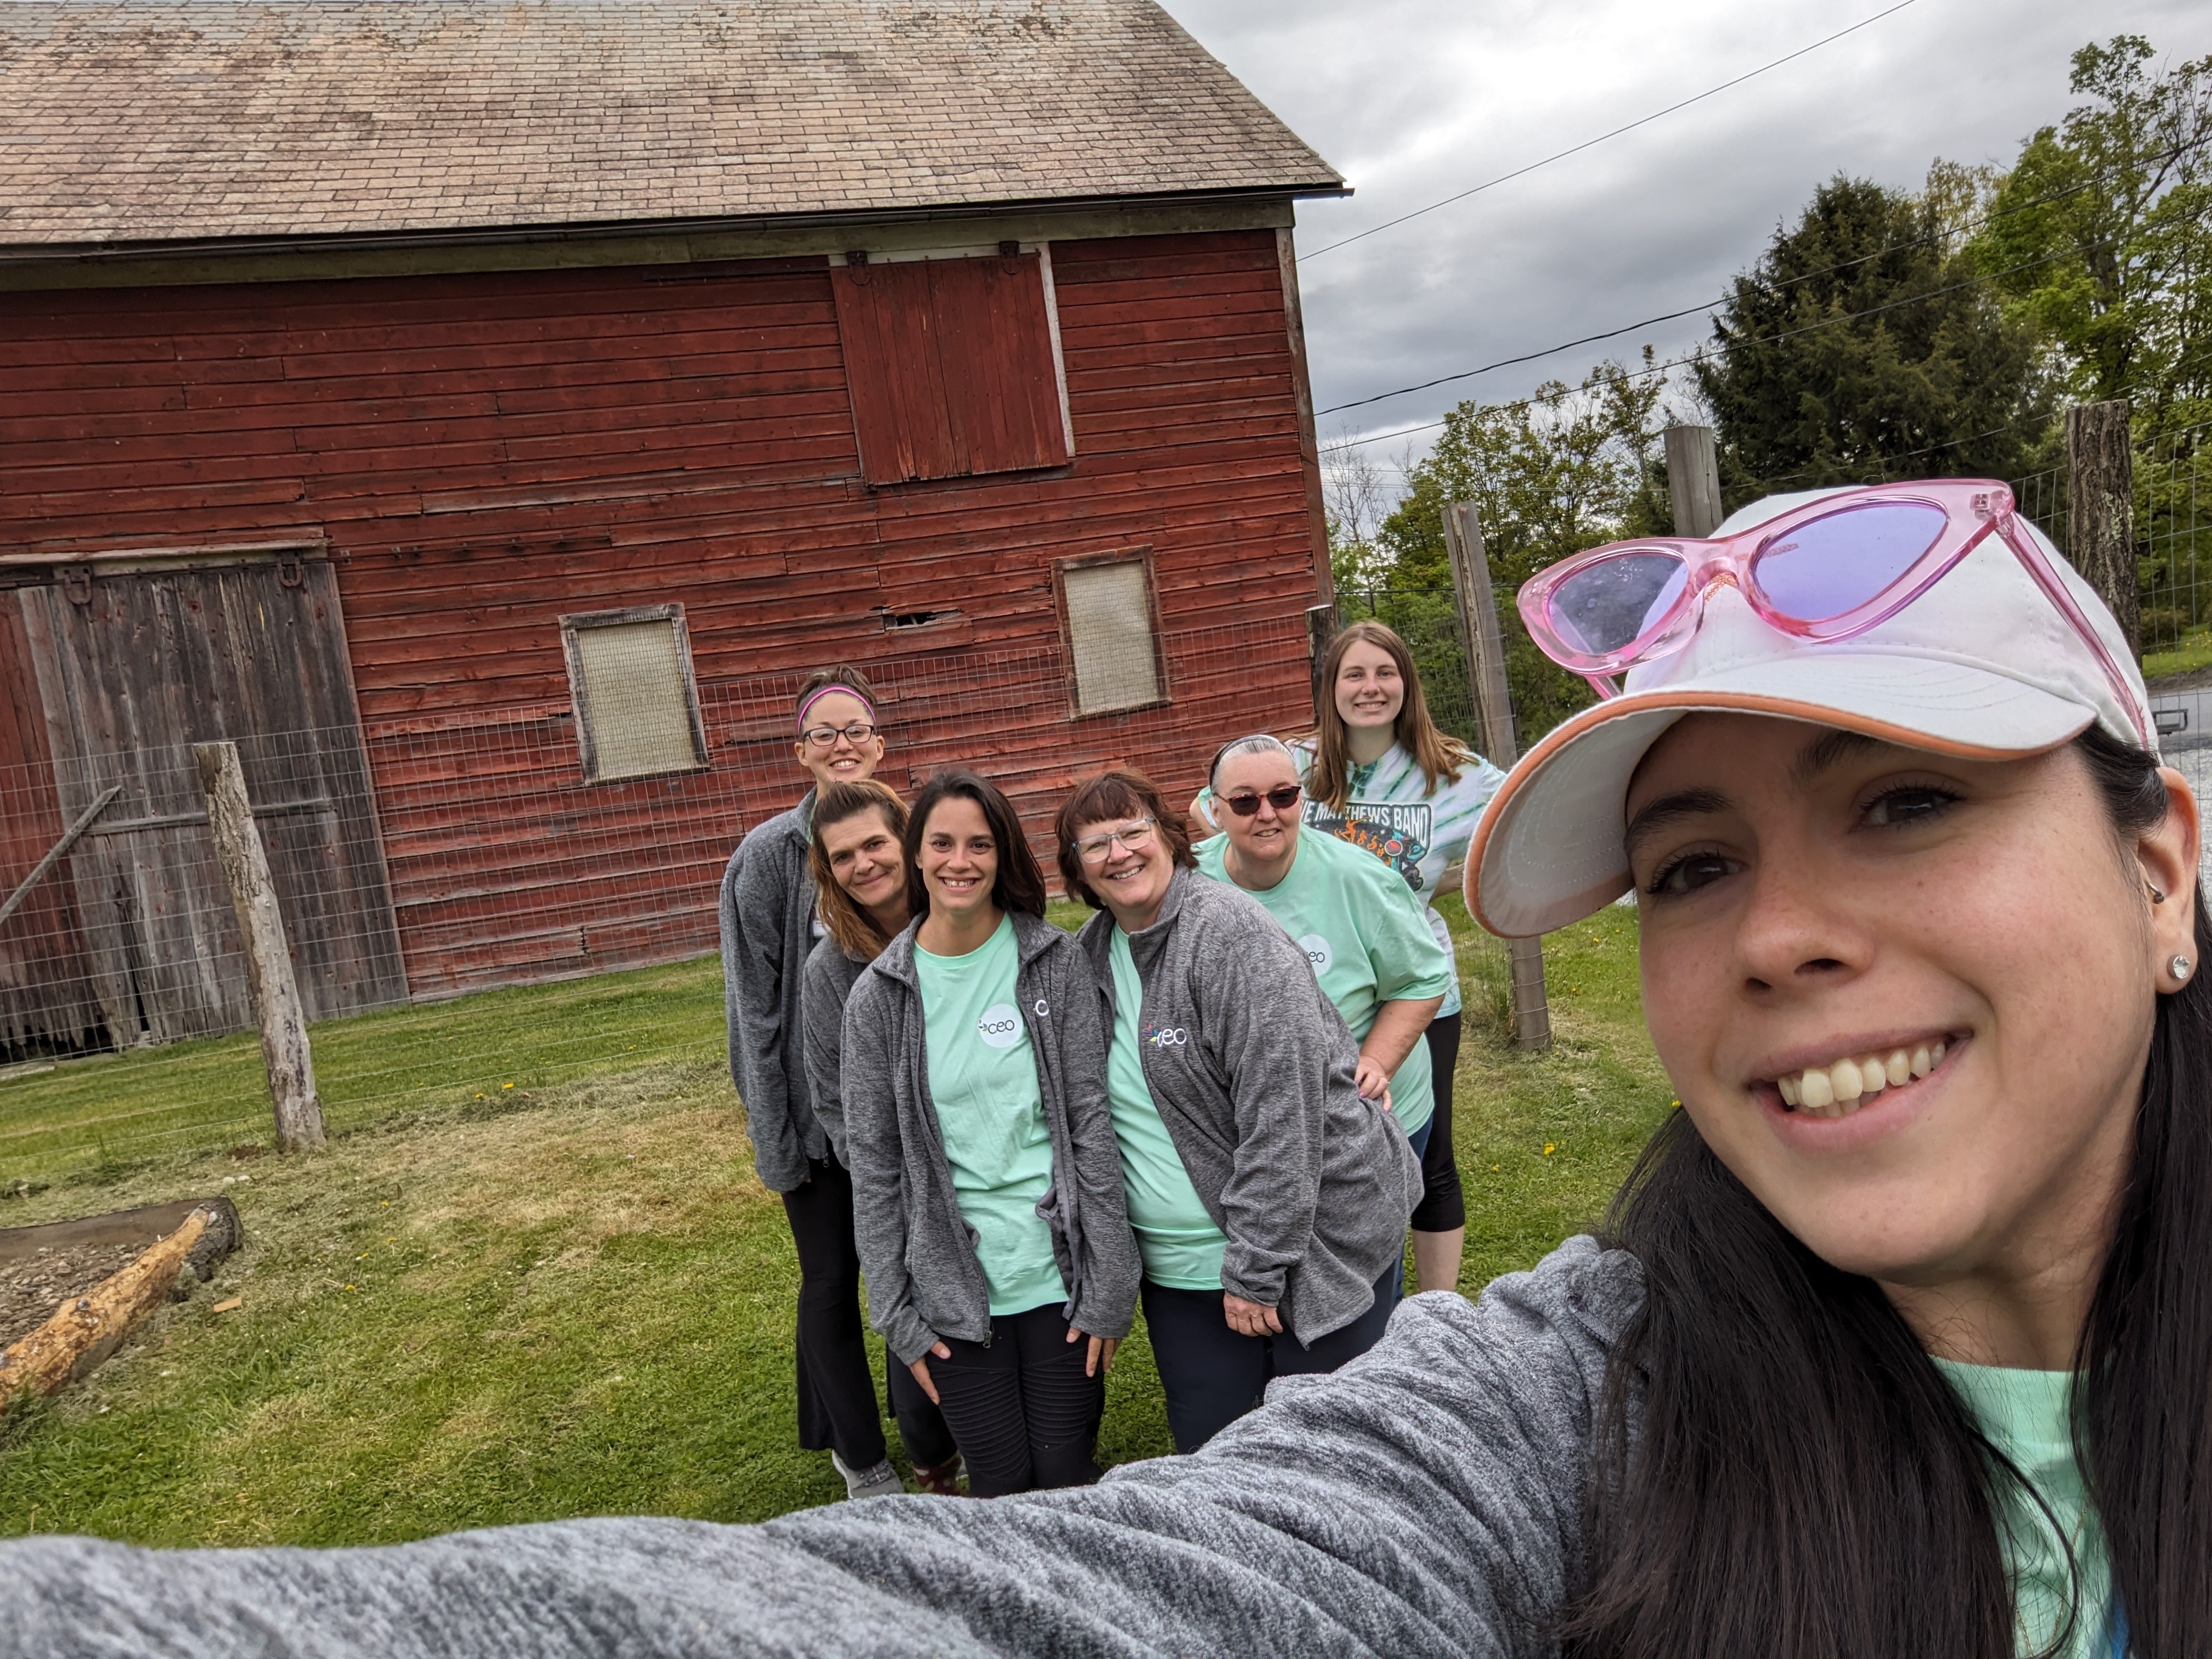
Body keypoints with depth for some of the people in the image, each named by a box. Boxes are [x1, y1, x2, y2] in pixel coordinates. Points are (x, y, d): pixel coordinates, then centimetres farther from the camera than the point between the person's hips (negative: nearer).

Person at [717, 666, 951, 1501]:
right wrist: (772, 1134, -9)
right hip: (816, 1104, -2)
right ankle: (862, 1459, 30)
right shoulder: (771, 853, -9)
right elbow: (755, 1002, -7)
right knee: (832, 1280, 11)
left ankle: (932, 1446, 32)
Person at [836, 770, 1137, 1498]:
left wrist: (1109, 1285, -6)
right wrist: (896, 1313, 1)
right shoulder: (880, 996, -3)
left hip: (1058, 1271, 0)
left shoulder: (1053, 963, -4)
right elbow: (875, 1165, 1)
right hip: (955, 1287, 0)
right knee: (1000, 1485, 7)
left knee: (1068, 1477, 9)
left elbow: (1092, 1124, -4)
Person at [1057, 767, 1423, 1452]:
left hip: (1313, 1241, -6)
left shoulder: (1230, 931, -18)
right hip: (1180, 1267, 6)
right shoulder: (1090, 954, 5)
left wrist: (1255, 1268, -19)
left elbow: (1281, 1108, -22)